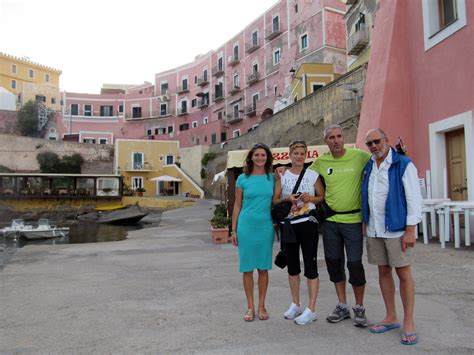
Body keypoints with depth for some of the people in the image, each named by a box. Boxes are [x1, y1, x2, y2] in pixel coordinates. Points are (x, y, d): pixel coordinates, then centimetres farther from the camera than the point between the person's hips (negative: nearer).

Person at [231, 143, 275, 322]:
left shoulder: (272, 178, 6)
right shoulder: (243, 179, 1)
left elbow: (276, 202, 14)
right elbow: (237, 205, 4)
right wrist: (234, 229, 3)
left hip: (266, 227, 1)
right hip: (246, 226, -1)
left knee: (263, 268, 8)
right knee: (247, 268, 5)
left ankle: (261, 306, 21)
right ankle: (250, 307, 18)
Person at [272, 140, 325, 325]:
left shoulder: (313, 175, 1)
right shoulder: (282, 176, 6)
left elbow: (322, 197, 6)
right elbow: (274, 200, 6)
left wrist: (310, 198, -13)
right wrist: (287, 199, -13)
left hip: (308, 223, -3)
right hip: (289, 225, 3)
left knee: (310, 265, -2)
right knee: (292, 265, 12)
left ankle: (311, 309, 8)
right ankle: (296, 305, 27)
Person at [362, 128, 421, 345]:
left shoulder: (403, 165, -8)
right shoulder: (368, 167, 10)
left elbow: (414, 198, -11)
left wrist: (410, 230, -15)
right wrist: (365, 222, 12)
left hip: (397, 229, -5)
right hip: (374, 230, 6)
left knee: (403, 273, 2)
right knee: (383, 271, 12)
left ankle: (408, 323, 14)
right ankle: (391, 318, 25)